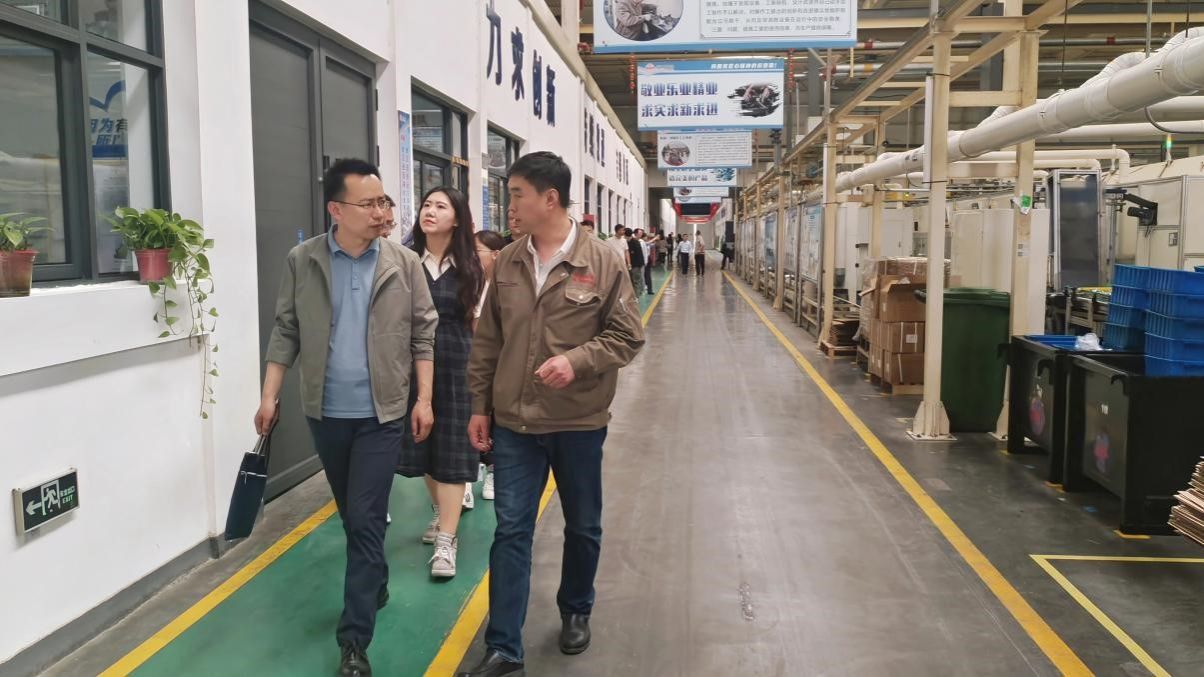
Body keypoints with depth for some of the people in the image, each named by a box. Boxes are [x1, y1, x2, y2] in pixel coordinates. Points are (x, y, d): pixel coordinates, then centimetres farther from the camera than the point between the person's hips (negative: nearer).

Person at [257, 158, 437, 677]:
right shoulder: (302, 261, -2)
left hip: (382, 413, -2)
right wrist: (269, 396, 0)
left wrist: (424, 399, -5)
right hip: (325, 413, 2)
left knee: (366, 521, -4)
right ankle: (376, 585, 42)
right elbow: (286, 332, 3)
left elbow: (423, 335, -1)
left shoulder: (404, 263, -4)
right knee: (353, 517, 18)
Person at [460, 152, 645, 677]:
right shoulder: (506, 264, 2)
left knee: (582, 527, 15)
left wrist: (577, 360, -22)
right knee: (510, 531, 3)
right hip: (513, 422, 2)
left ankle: (575, 611, 40)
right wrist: (480, 406, 7)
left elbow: (628, 336, -6)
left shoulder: (602, 263, -9)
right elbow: (487, 342, 8)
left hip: (579, 423, -2)